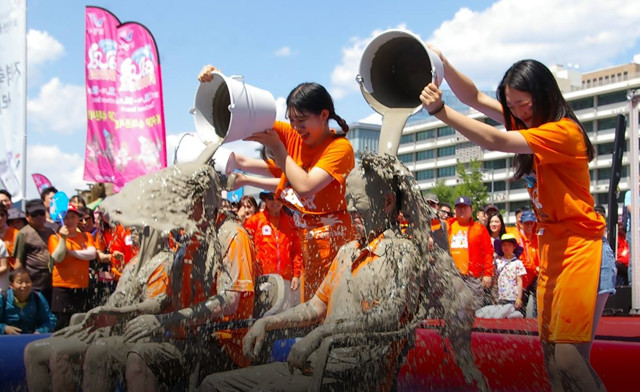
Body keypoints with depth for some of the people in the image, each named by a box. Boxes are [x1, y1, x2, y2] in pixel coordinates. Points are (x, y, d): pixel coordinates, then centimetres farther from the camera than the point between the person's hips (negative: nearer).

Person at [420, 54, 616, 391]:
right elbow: (475, 98, 6)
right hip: (551, 249, 9)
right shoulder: (532, 123, 11)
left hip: (580, 250, -9)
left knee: (568, 358, -13)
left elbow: (494, 141, -25)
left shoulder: (564, 131, -14)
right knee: (551, 355, 8)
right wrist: (442, 64, -9)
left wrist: (441, 111, -29)